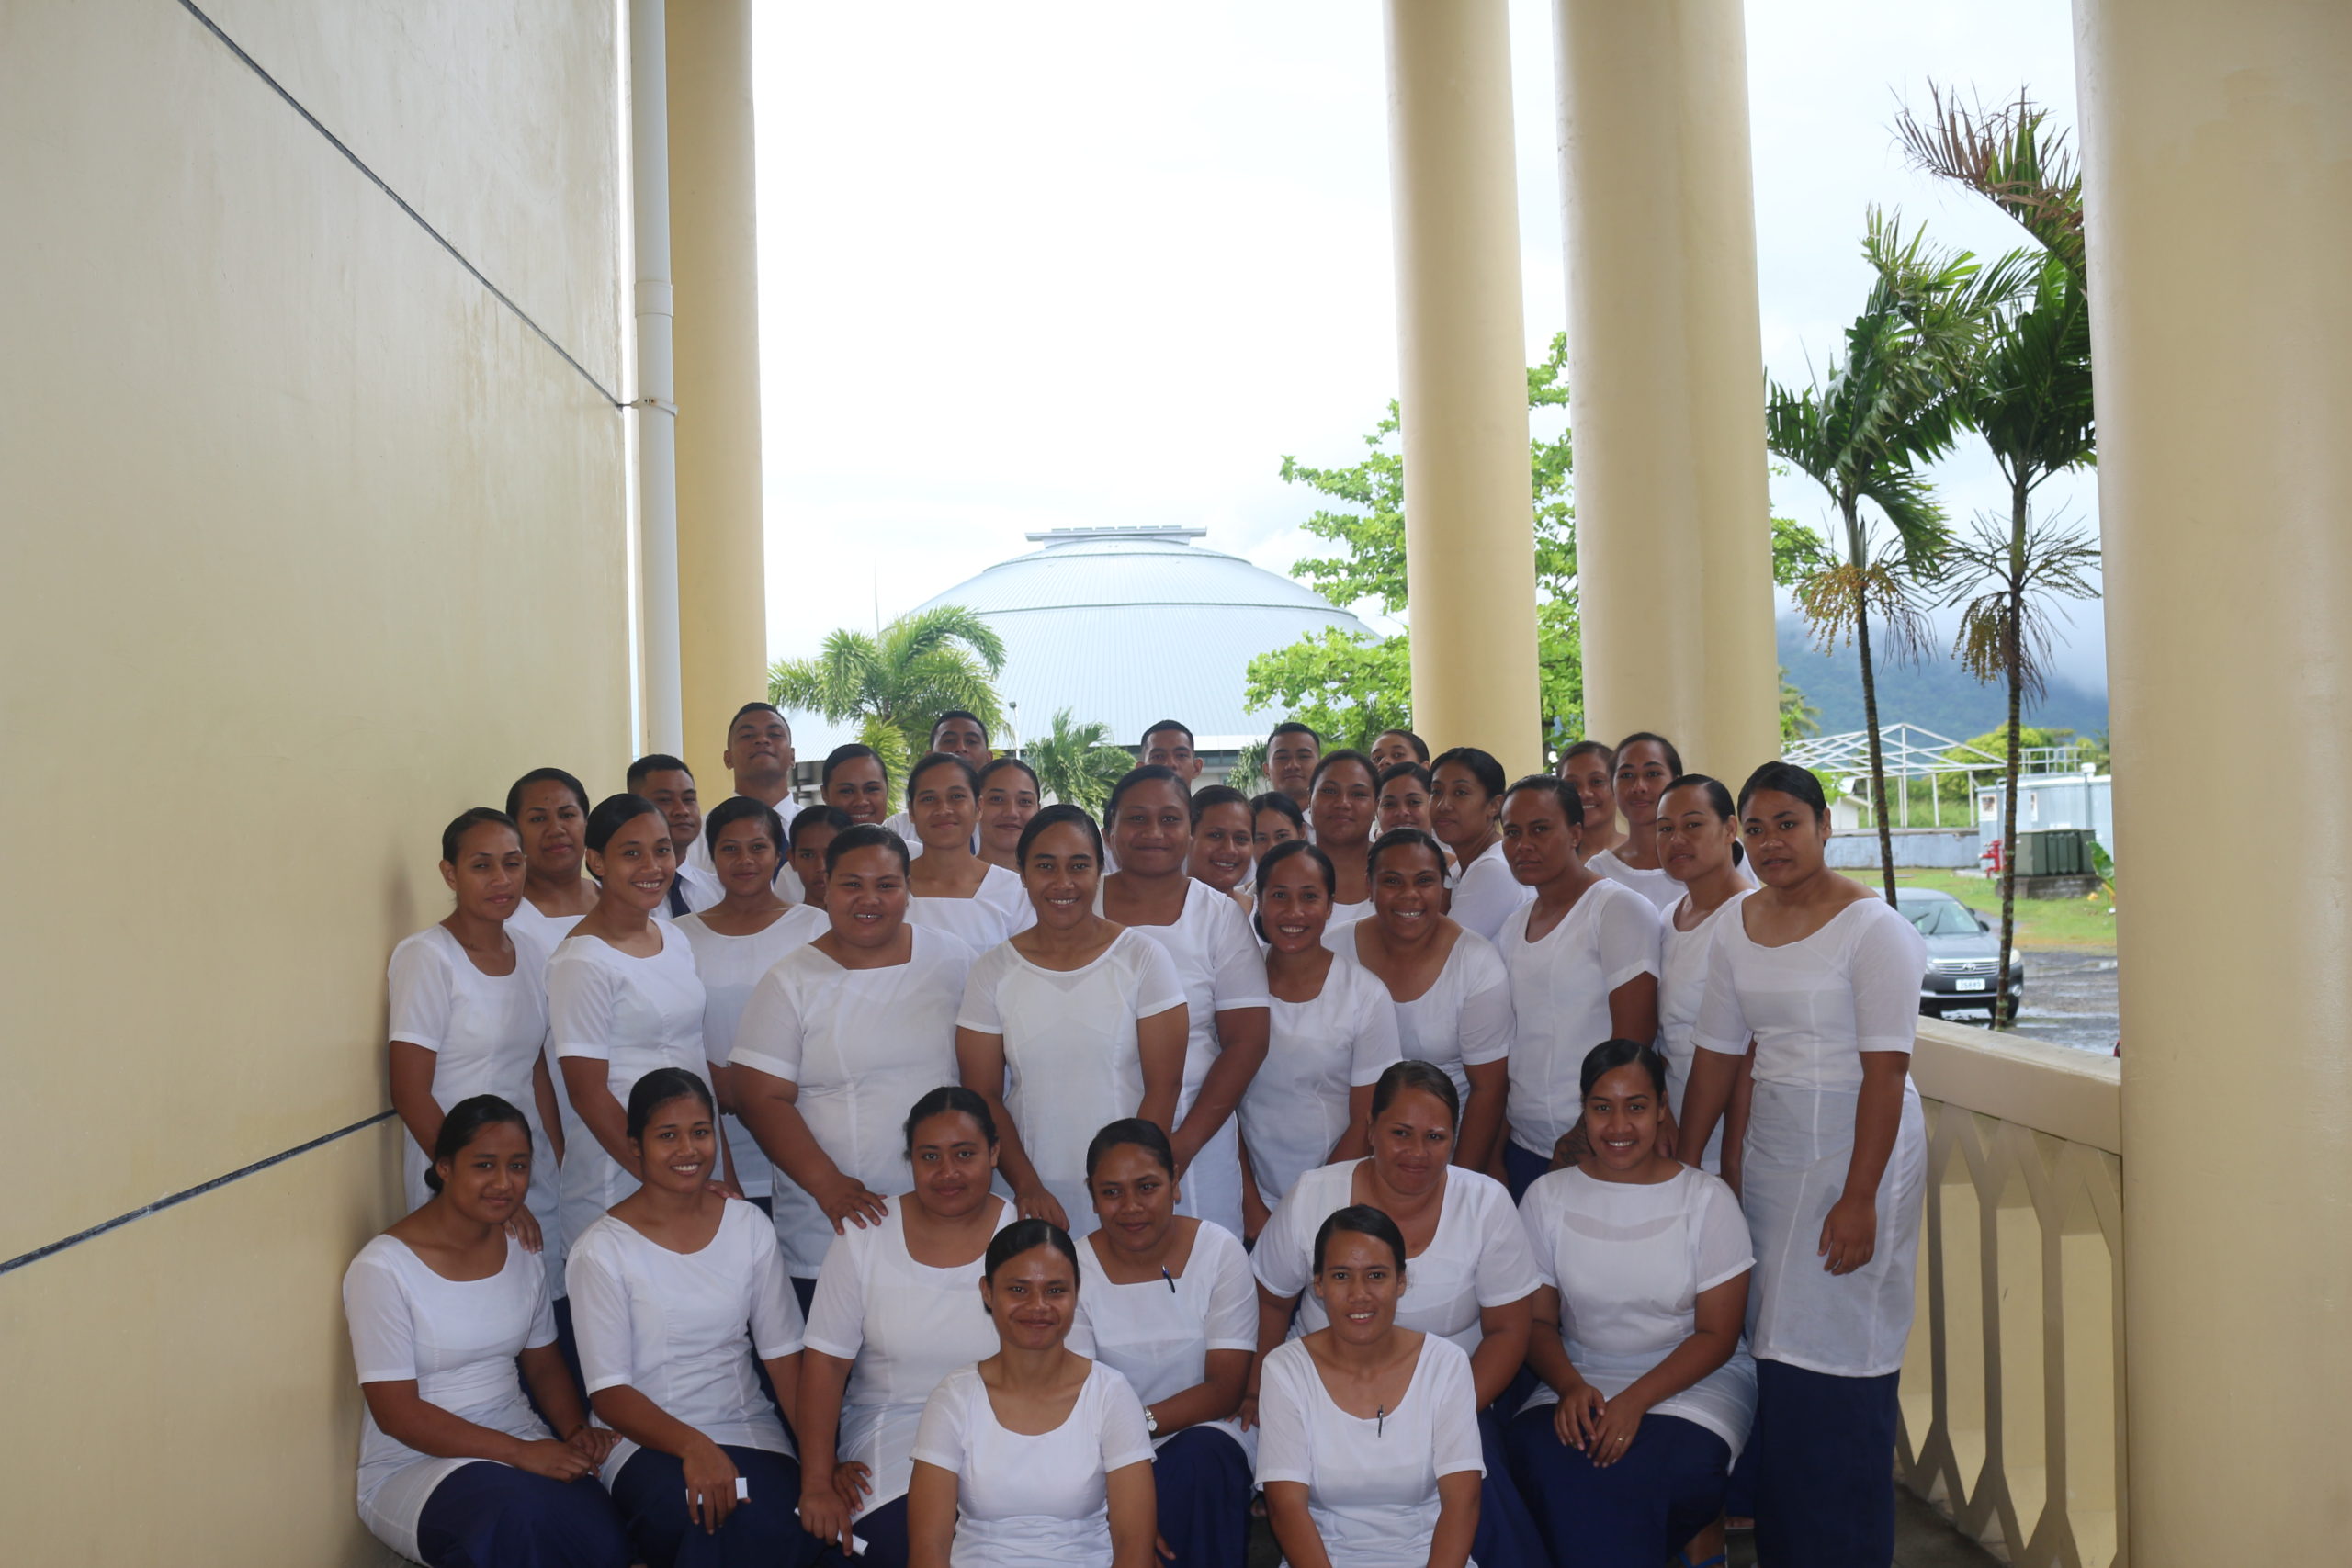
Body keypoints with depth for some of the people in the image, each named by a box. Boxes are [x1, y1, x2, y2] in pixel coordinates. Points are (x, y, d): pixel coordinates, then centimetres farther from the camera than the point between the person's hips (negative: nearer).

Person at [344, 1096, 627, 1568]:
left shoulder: (521, 1253, 7)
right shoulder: (382, 1269, -13)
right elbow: (397, 1414, -15)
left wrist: (577, 1431, -5)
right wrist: (521, 1453, -22)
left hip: (523, 1451, 4)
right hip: (413, 1468, -4)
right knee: (520, 1515, -37)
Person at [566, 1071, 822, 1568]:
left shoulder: (749, 1227, 6)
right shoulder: (601, 1250, -4)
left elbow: (784, 1357, 4)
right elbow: (609, 1392, -8)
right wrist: (692, 1447, -26)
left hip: (747, 1429, 3)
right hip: (644, 1439, -2)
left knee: (777, 1526, -31)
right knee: (703, 1515, -36)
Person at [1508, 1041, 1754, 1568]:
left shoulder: (1707, 1200, -2)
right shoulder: (1548, 1197, 4)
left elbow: (1717, 1336, -5)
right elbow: (1538, 1320, 4)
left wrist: (1635, 1401, -19)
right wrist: (1570, 1387, -17)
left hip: (1693, 1381, -2)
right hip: (1580, 1376, 3)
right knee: (1539, 1452, -30)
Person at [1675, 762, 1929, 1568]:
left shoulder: (1870, 925, -10)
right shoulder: (1738, 927, 9)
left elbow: (1886, 1068, -15)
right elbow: (1716, 1056, 13)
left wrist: (1859, 1197, -19)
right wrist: (1680, 1171, 12)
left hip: (1854, 1147, -6)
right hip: (1771, 1147, 6)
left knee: (1833, 1367, -4)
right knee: (1775, 1358, 8)